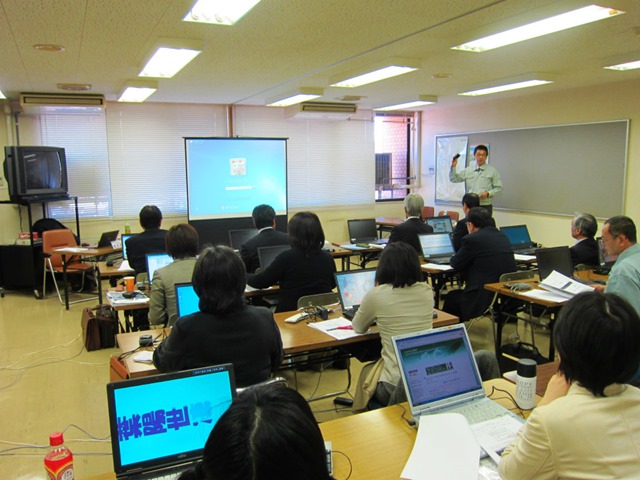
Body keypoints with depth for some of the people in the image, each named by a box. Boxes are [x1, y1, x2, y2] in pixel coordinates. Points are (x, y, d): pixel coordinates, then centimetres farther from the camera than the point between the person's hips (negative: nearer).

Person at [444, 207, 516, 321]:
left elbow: (456, 265, -1)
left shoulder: (471, 239, -11)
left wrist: (453, 258, 22)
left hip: (486, 298, -8)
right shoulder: (503, 236, 11)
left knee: (451, 297, 19)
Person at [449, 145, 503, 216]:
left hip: (485, 206, -2)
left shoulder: (492, 171, 4)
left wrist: (488, 193, -13)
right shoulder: (468, 170, 10)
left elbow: (498, 188, 4)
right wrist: (453, 167, -7)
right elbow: (454, 179, 8)